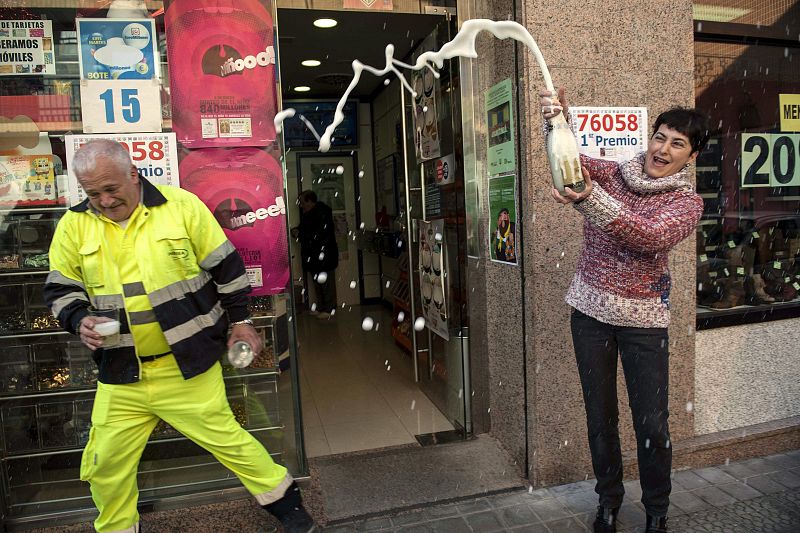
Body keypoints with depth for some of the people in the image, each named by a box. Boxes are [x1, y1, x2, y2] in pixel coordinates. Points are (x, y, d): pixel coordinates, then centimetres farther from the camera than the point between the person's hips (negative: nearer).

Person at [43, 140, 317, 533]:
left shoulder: (181, 205, -7)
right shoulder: (74, 225, 2)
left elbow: (225, 266, 0)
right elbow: (61, 288, 12)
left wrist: (239, 320, 4)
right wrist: (79, 320, -9)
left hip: (188, 364, -3)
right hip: (120, 373, 4)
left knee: (225, 437, 2)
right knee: (104, 464, 12)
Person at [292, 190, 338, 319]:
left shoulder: (322, 212, -18)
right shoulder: (307, 213, 11)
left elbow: (320, 234, -24)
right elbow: (304, 227, 24)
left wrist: (300, 234, -19)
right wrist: (296, 230, 2)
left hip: (324, 254, -10)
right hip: (313, 255, 10)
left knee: (326, 282, -1)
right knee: (317, 282, 15)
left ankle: (329, 309, 7)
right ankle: (320, 307, 25)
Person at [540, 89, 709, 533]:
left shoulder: (687, 203, -4)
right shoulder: (611, 175, 3)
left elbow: (651, 236, -25)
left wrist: (591, 200, -40)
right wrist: (558, 118, -36)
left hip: (643, 318, -1)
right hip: (591, 311, 2)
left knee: (652, 425, 4)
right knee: (600, 418, 12)